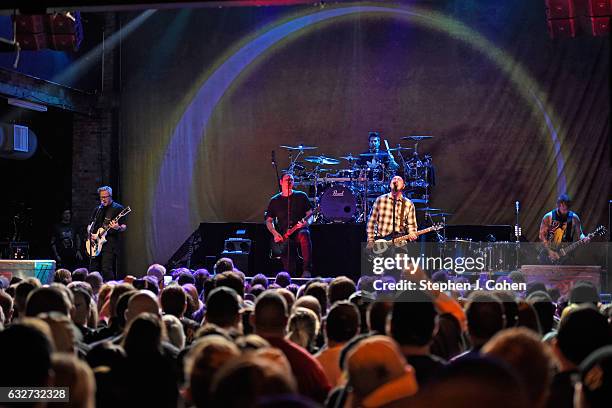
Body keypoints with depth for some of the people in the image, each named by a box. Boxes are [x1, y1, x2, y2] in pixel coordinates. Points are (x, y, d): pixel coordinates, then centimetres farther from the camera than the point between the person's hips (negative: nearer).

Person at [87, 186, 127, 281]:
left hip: (110, 244, -6)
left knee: (107, 270, -16)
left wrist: (118, 228, -26)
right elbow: (90, 225, 22)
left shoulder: (118, 208, 0)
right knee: (93, 270, 4)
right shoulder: (97, 209, 18)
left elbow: (124, 227, -4)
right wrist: (90, 234, 2)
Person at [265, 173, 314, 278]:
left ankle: (307, 270, -40)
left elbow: (310, 214, 9)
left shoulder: (301, 196, 10)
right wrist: (275, 233, -1)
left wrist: (306, 223, -13)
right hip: (283, 235, 1)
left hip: (300, 230, -1)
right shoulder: (274, 201, 14)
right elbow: (269, 220, 16)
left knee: (304, 236, -38)